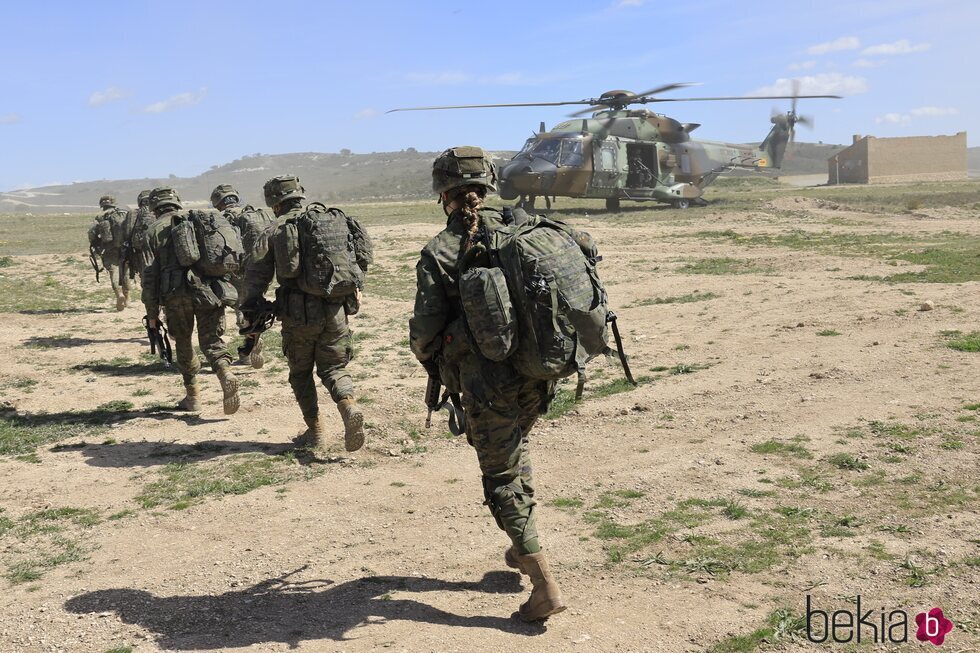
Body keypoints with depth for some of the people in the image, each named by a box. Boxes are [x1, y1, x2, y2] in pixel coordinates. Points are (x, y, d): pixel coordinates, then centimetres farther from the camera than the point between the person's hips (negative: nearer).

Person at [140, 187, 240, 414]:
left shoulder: (155, 230, 6)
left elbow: (150, 273, 1)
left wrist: (152, 312, 5)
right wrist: (222, 288, 17)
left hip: (176, 293, -1)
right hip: (208, 290, 1)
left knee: (183, 343, 17)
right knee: (211, 339, 5)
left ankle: (192, 396, 21)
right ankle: (226, 373, -25)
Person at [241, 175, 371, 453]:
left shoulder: (276, 229, 1)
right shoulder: (336, 219, 9)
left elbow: (257, 274, -1)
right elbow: (362, 252, 7)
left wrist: (250, 312, 4)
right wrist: (355, 287, 16)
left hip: (299, 312, -2)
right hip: (336, 310, 2)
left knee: (301, 372, 16)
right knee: (334, 367, 13)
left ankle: (315, 432, 17)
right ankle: (350, 407, -15)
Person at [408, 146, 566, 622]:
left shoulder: (438, 252, -8)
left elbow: (426, 330, -8)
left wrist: (432, 364, 14)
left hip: (487, 381, -5)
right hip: (537, 371, 6)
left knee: (503, 478, 7)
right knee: (515, 447, 29)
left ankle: (546, 587, 4)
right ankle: (524, 549, 37)